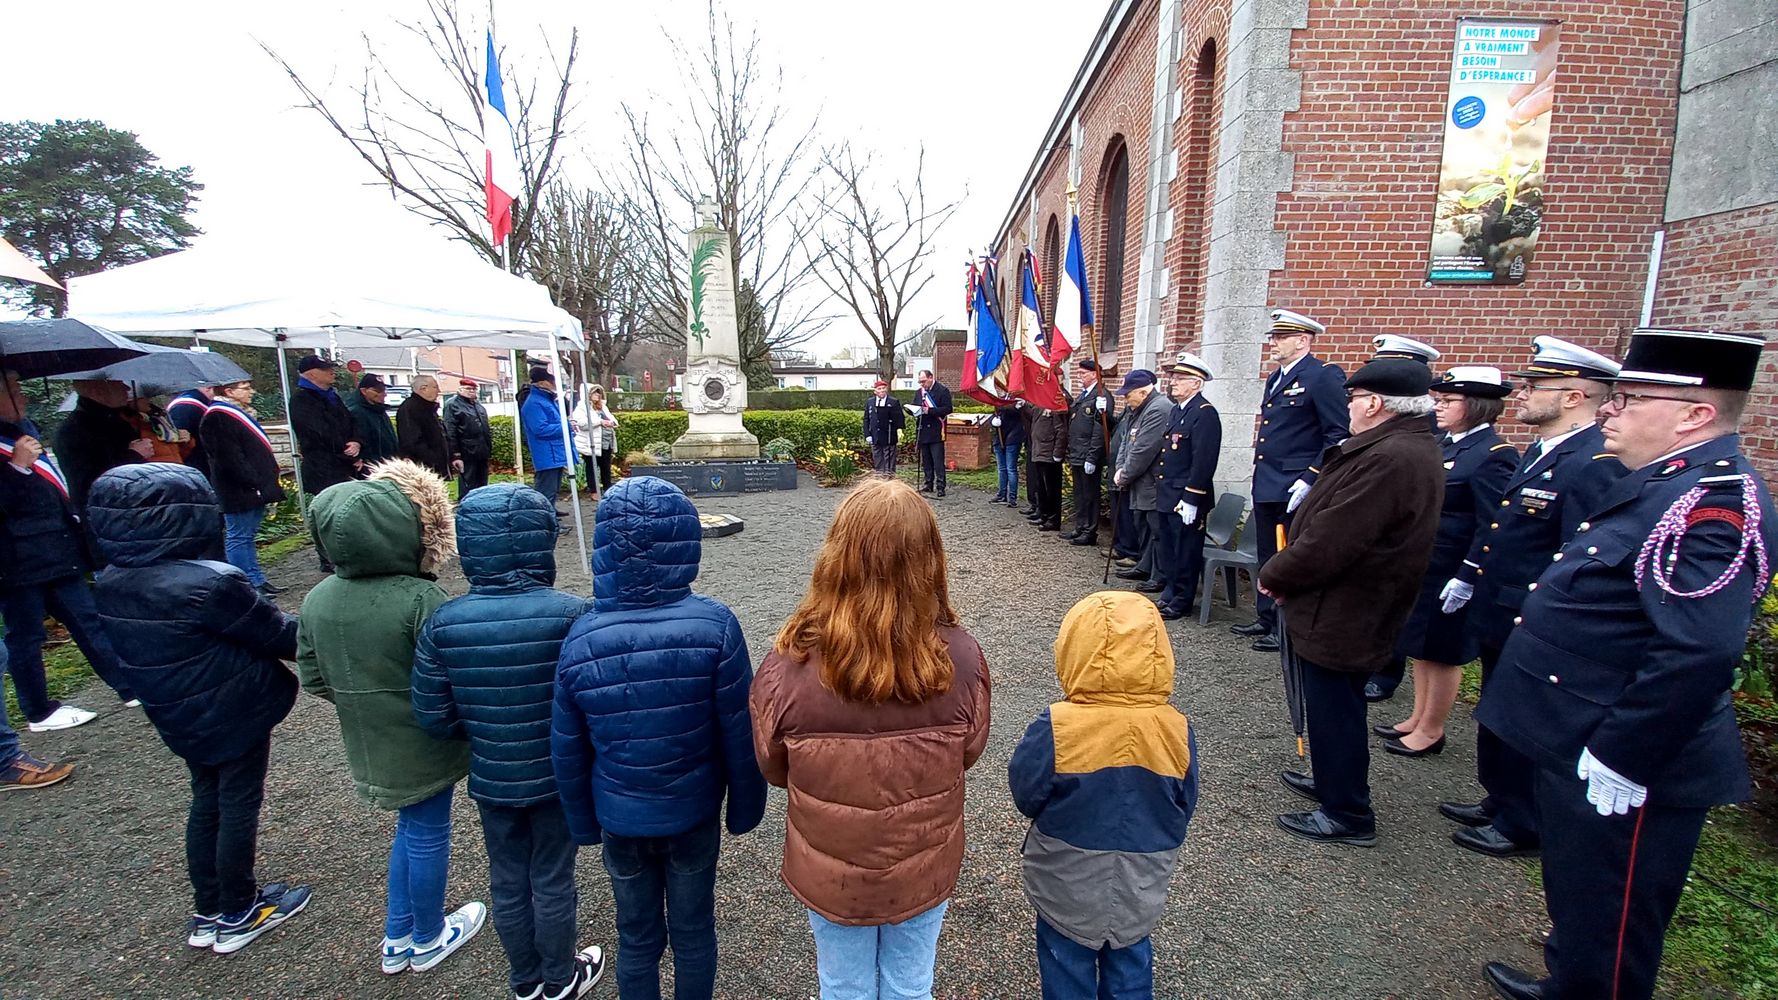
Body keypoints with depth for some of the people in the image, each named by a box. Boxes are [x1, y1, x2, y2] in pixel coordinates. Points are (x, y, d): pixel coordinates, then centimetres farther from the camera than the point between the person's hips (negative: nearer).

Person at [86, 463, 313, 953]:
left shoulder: (112, 583, -6)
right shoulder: (211, 583, -30)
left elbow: (124, 654, 7)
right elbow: (277, 634, -19)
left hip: (176, 719, 7)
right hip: (236, 713, -7)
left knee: (206, 803, 23)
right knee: (239, 808, 11)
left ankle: (207, 913, 37)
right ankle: (238, 916, 29)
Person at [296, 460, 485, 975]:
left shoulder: (318, 599, -7)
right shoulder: (421, 600, -28)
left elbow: (313, 677, 2)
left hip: (368, 744, 6)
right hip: (423, 747, -6)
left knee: (409, 827, 26)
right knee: (428, 836, 15)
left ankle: (397, 938, 40)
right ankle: (428, 939, 38)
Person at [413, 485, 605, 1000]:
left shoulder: (442, 623, -15)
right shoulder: (571, 613, -25)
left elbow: (432, 715, -7)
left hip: (490, 778, 3)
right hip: (556, 777, -2)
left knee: (507, 881, 24)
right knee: (552, 881, 19)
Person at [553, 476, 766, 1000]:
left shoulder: (581, 638, -16)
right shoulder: (715, 627, -23)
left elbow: (568, 750, -5)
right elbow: (740, 734, -15)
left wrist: (584, 821, 11)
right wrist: (744, 809, 1)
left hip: (620, 819, 1)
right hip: (693, 816, -1)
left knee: (636, 939, 23)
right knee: (694, 932, 22)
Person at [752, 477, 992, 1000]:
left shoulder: (789, 664, -30)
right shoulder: (960, 657, -27)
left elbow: (773, 767, -10)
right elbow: (968, 753, -7)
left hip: (830, 873, 0)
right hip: (925, 869, 1)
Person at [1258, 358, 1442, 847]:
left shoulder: (1389, 459, -26)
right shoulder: (1412, 448, 9)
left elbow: (1329, 542, -27)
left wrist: (1273, 574, -11)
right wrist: (1285, 572, 5)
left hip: (1341, 616, -10)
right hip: (1354, 608, 10)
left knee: (1335, 712, 6)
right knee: (1334, 708, 24)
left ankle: (1347, 814, 22)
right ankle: (1332, 781, 42)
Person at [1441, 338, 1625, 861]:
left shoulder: (1594, 465, -23)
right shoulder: (1538, 452, 9)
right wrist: (1467, 577, 18)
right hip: (1499, 621, 9)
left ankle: (1522, 826, 27)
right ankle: (1499, 802, 40)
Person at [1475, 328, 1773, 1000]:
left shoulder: (1712, 502, -23)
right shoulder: (1667, 485, 9)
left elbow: (1699, 653, -31)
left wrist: (1619, 758, -26)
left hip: (1621, 770, -10)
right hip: (1580, 747, 10)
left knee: (1606, 932, 10)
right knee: (1579, 909, 28)